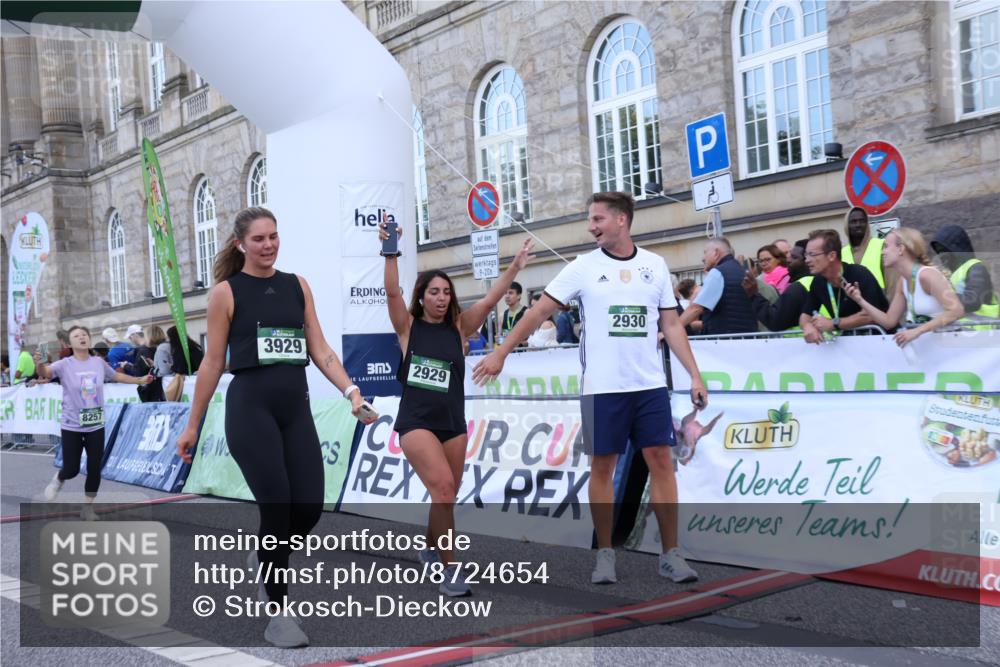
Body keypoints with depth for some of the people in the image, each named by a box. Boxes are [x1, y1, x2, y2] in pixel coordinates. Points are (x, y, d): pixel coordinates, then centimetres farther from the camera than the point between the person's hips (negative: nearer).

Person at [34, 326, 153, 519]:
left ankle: (87, 507, 20)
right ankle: (58, 479, 35)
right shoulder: (65, 365, -10)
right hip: (72, 426, -3)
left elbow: (116, 376, 20)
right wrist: (40, 363, -51)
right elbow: (46, 372, -29)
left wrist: (140, 380, 23)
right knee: (71, 469, -2)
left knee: (95, 469, 3)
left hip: (96, 426, 3)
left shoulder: (99, 362, 2)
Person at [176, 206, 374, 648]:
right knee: (277, 508, -8)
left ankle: (266, 559, 34)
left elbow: (319, 350, 9)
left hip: (296, 408, 5)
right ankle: (279, 613, 8)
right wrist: (192, 425, 4)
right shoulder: (226, 292, 0)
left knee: (310, 507, 0)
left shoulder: (298, 286, 11)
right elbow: (212, 363, 3)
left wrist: (351, 391, -5)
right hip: (250, 407, -4)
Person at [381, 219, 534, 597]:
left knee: (446, 496, 13)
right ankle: (449, 569, -14)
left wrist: (515, 267, -12)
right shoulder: (408, 327, -1)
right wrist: (391, 251, -27)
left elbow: (491, 299, -3)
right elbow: (392, 292, -16)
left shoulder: (458, 327, 5)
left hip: (453, 422, 4)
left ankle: (430, 551, 40)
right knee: (443, 487, -22)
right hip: (416, 421, -4)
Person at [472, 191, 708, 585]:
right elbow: (539, 312, 1)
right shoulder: (584, 267, 1)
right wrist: (501, 353, -3)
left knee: (661, 462, -1)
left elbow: (671, 325, 10)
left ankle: (670, 555, 7)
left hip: (649, 385, 1)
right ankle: (605, 554, 14)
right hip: (602, 387, -1)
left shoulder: (655, 265, 7)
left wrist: (694, 375, 4)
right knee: (602, 466, 2)